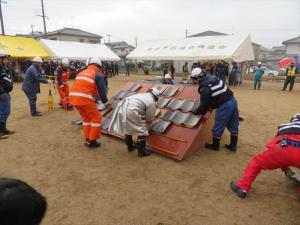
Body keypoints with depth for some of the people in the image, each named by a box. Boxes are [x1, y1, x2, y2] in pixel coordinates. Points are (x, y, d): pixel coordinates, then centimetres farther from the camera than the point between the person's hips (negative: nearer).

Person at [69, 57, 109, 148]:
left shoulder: (81, 73, 26)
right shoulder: (98, 74, 7)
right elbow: (102, 90, 6)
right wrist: (105, 103, 22)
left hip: (73, 98, 7)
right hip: (84, 99, -7)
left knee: (86, 118, 25)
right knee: (96, 118, 10)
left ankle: (88, 139, 27)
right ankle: (92, 141, 11)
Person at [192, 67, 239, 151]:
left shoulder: (204, 88, -14)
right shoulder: (214, 77, 7)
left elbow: (204, 105, -7)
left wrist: (197, 112, 12)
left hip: (224, 105, -8)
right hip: (232, 100, 9)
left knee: (218, 127, 11)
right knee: (233, 126, 18)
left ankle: (215, 145, 28)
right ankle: (233, 145, 32)